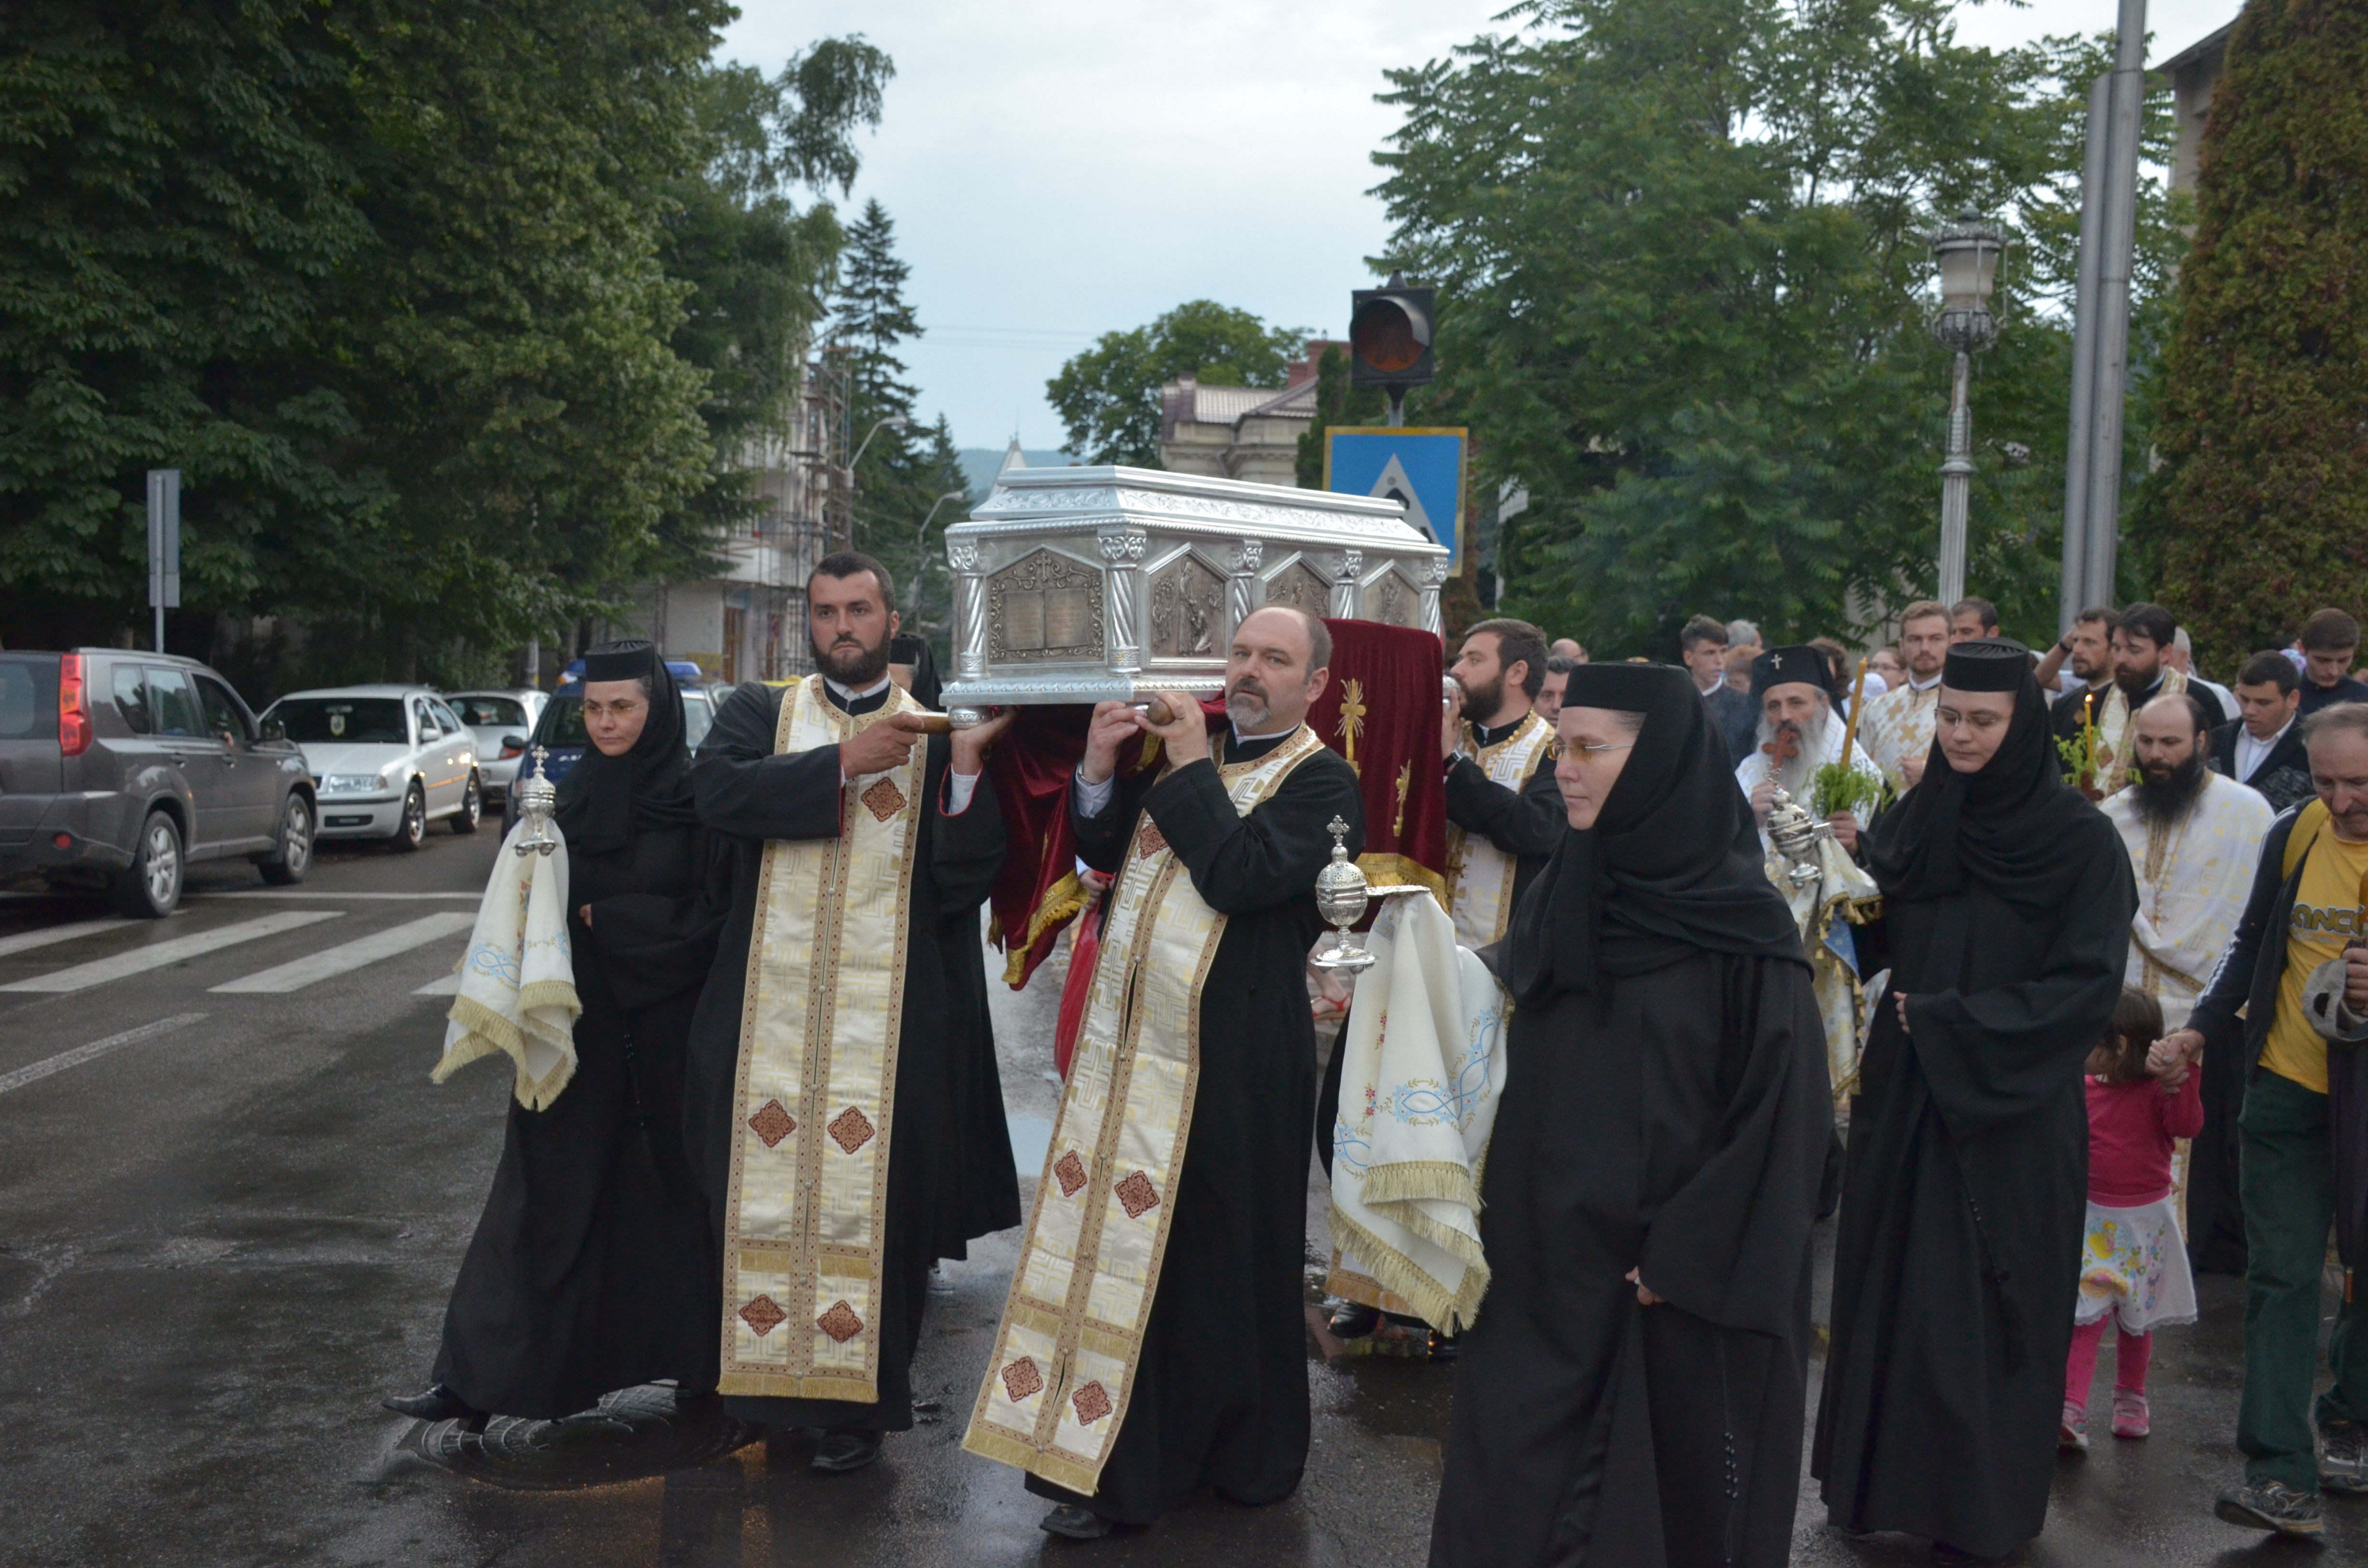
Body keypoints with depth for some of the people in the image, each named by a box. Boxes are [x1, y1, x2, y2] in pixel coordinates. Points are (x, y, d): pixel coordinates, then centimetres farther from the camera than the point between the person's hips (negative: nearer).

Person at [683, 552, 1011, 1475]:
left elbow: (966, 884, -2)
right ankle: (766, 1373, 24)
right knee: (763, 1185, 6)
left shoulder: (937, 735, 7)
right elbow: (718, 789, -12)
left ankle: (859, 1398, 14)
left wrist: (966, 768, -15)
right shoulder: (761, 712, 10)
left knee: (871, 1192, 1)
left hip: (887, 1014, -1)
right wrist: (844, 761, -15)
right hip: (768, 1006, 1)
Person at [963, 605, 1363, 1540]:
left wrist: (1191, 768, -14)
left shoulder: (1319, 782, -7)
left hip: (1223, 1061, -7)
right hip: (1130, 1040, 7)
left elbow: (1242, 876, -22)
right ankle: (1103, 1453, 23)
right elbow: (1103, 850, 17)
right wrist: (1100, 769, 1)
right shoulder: (1189, 751, 13)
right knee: (1116, 1239, 11)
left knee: (1209, 1258, 2)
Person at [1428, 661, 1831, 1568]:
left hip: (1686, 1279, -5)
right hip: (1549, 1259, 5)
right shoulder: (1559, 898, 5)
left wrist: (1686, 1258, -14)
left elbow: (1779, 1107, -13)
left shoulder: (1739, 921, -13)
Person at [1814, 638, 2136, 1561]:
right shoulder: (1909, 824, 6)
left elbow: (2089, 987, -11)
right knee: (1887, 1289, 9)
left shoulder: (2080, 841, -8)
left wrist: (1951, 1021, -14)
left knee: (1987, 1308, 3)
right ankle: (1877, 1480, 24)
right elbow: (1867, 943, 6)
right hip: (1904, 1099, 4)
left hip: (2012, 1112, -4)